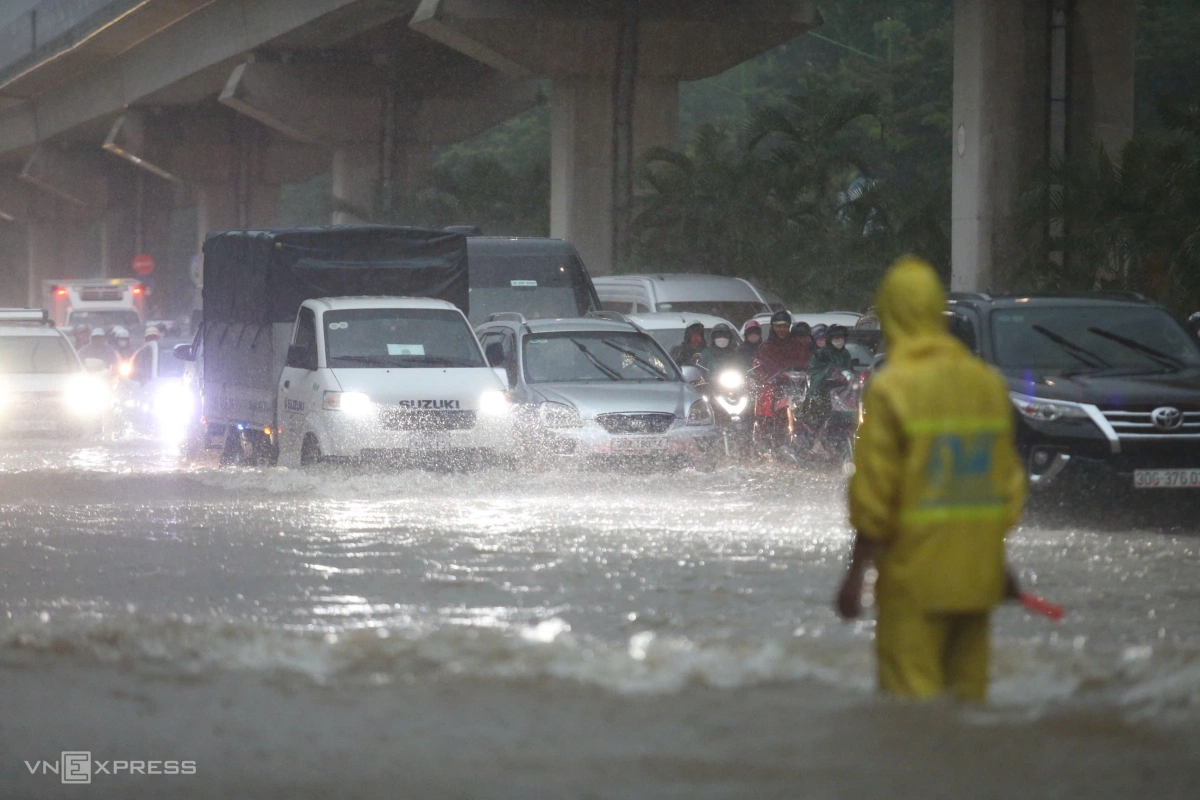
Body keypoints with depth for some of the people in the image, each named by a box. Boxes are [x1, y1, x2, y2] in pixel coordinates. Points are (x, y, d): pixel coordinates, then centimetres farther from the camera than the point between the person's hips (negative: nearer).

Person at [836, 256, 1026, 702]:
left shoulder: (891, 388, -11)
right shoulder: (988, 383, 7)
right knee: (967, 693, 13)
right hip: (976, 578, 6)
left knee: (911, 698, -4)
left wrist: (856, 572, -5)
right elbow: (1008, 483, 13)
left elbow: (874, 494, -12)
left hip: (915, 575, -6)